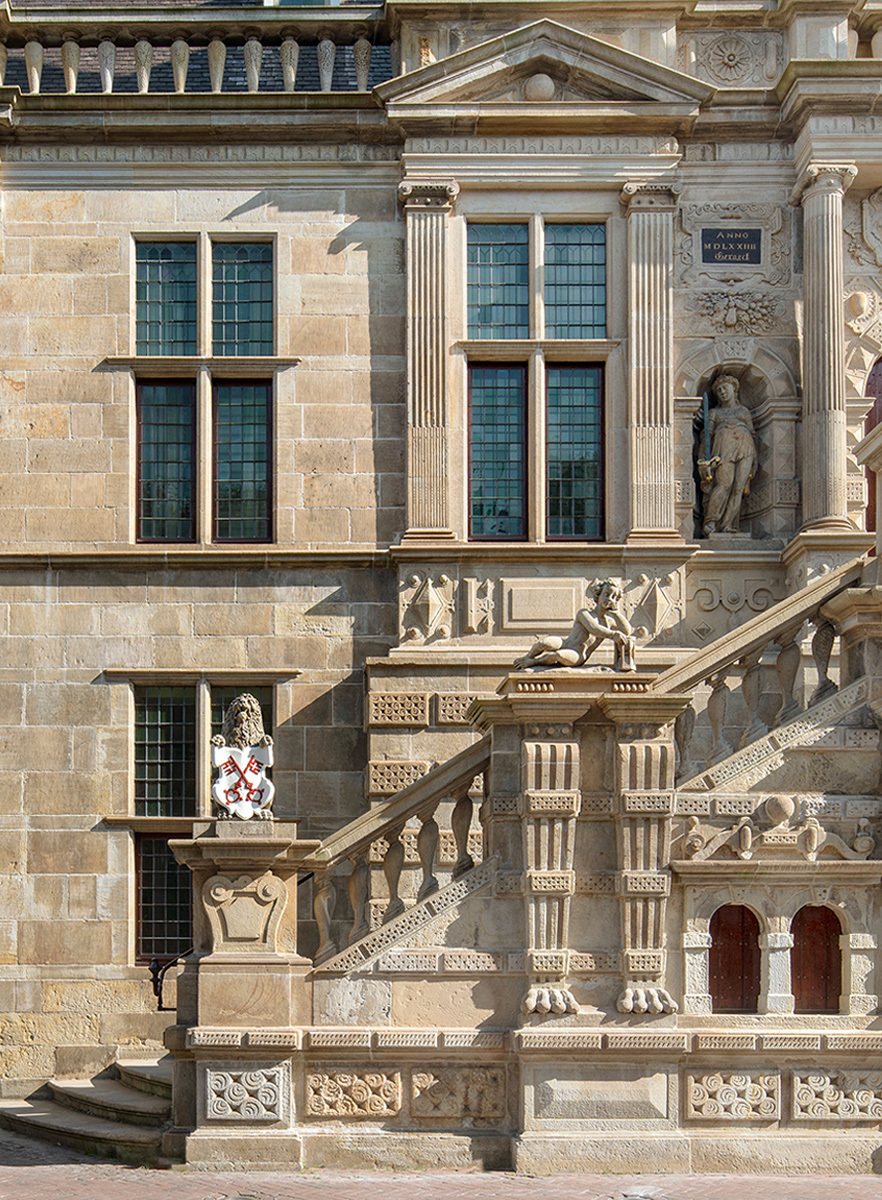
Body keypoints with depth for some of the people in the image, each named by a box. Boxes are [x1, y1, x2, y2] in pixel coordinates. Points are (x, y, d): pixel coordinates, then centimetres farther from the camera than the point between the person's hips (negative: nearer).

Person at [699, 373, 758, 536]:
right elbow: (707, 435, 12)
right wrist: (706, 458, -2)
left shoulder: (744, 411, 26)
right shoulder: (714, 413, 22)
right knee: (724, 483, -21)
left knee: (739, 486, -14)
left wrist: (754, 459, 9)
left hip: (745, 449, 2)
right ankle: (710, 523, -18)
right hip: (723, 448, -2)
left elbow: (752, 435, 21)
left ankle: (727, 525, -17)